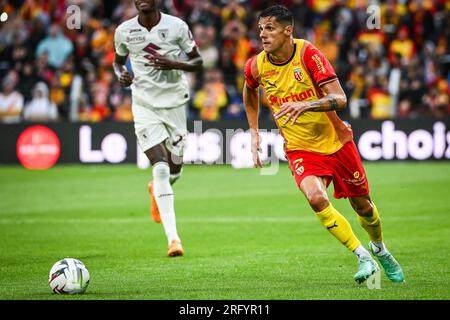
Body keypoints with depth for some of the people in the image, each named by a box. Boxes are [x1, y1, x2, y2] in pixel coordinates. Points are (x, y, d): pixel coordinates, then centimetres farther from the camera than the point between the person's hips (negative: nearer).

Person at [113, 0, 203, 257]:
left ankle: (157, 190, 51)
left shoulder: (176, 26, -7)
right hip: (145, 106, -1)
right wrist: (122, 76, -7)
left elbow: (198, 61, 0)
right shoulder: (124, 31, -2)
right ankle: (173, 238, -15)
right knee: (161, 168, -15)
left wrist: (174, 64, -20)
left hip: (175, 103, 1)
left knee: (175, 169, 12)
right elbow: (118, 61, 16)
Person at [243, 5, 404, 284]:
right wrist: (254, 132, 13)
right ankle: (363, 257, -12)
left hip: (336, 140, -1)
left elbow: (340, 99, -24)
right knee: (316, 198, -27)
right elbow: (250, 91, 19)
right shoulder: (257, 66, -7)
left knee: (362, 204, 12)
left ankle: (379, 248, 45)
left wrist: (305, 105, -41)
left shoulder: (308, 54, -18)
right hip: (300, 149, 1)